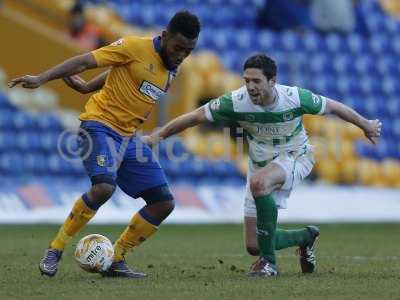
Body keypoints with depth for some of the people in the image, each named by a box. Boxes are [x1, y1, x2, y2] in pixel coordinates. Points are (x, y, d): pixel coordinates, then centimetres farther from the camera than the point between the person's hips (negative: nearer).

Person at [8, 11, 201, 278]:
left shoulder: (171, 72, 11)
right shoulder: (135, 48, -12)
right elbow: (85, 61, -14)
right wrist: (41, 79, -20)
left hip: (128, 136, 8)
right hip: (100, 125, -8)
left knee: (164, 203, 0)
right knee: (104, 187, -32)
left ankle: (116, 260, 9)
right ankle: (55, 251, -15)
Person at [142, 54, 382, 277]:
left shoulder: (295, 97, -24)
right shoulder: (236, 102, -22)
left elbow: (332, 107, -7)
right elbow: (196, 116, -12)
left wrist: (366, 126, 7)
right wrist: (158, 136, -15)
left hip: (296, 157, -4)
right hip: (262, 165, 4)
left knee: (259, 182, -39)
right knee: (253, 246, 0)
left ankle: (269, 262, -27)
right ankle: (306, 237, 32)